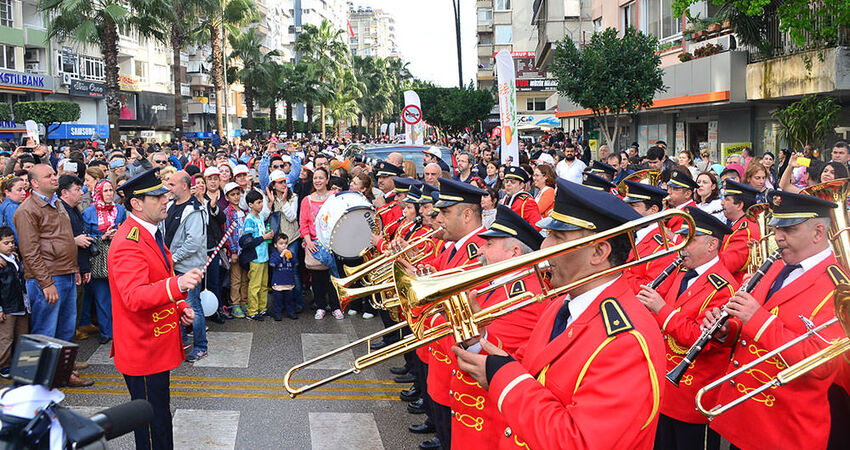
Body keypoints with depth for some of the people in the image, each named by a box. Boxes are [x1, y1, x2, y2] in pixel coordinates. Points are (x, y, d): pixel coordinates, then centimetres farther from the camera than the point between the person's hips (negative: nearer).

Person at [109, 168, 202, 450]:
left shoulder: (151, 233, 12)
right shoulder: (128, 244, -22)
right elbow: (134, 297, -34)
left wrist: (180, 307, 9)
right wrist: (177, 285, -49)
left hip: (157, 346, 10)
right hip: (143, 350, -10)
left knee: (158, 415, 20)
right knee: (154, 424, 0)